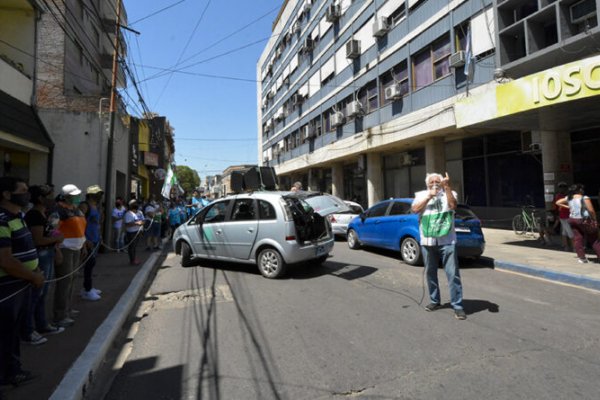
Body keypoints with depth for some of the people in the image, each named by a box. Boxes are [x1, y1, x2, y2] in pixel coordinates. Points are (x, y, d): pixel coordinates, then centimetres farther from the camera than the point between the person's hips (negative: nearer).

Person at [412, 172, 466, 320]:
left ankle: (457, 306, 5)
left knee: (453, 274, -3)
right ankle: (435, 301, 27)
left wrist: (447, 187, -22)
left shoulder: (449, 194, 5)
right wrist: (429, 196, -12)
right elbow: (415, 209, -8)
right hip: (427, 241, 2)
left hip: (446, 241, -2)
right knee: (430, 273, 12)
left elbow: (453, 205, -16)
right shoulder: (421, 195, 9)